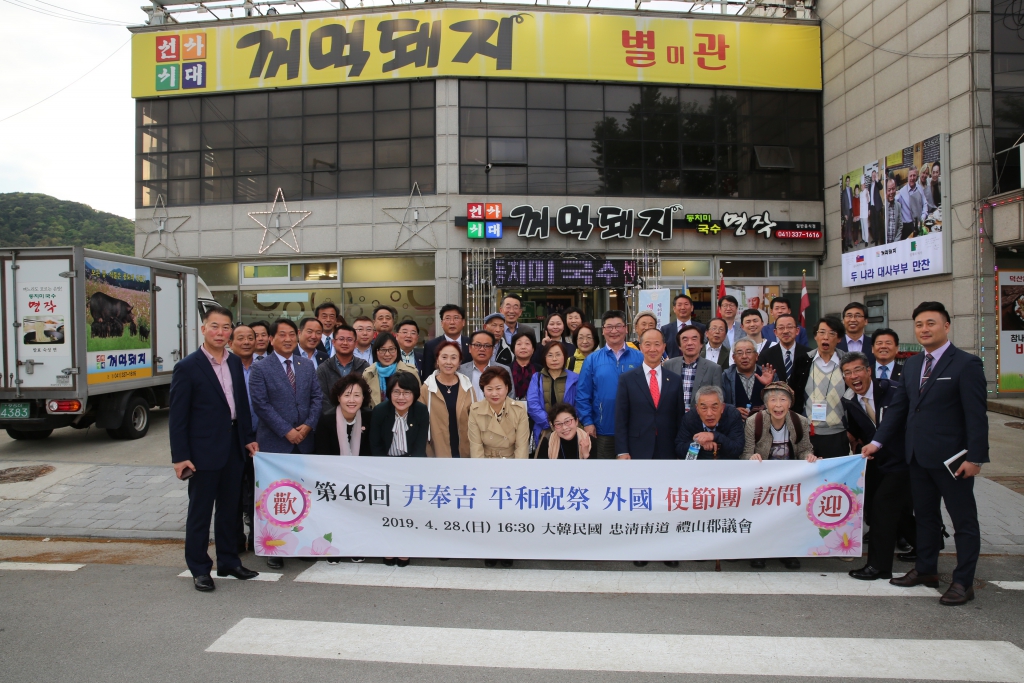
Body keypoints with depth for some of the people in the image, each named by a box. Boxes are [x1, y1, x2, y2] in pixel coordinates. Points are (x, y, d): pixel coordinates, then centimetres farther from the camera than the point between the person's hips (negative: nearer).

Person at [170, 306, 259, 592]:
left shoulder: (235, 363, 7)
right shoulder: (187, 367, -10)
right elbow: (177, 416, -11)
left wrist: (248, 438, 9)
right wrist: (180, 456, -14)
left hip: (234, 448, 6)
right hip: (204, 450, -6)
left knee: (230, 508, 15)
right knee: (200, 512, 7)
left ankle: (228, 562, 29)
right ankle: (199, 569, 19)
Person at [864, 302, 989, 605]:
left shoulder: (966, 364, -10)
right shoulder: (911, 365, 10)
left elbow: (976, 415, -13)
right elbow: (898, 406, 12)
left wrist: (975, 457, -17)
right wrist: (878, 441, 5)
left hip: (951, 456, -7)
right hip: (918, 455, 7)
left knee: (963, 519, 6)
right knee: (924, 515, 17)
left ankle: (963, 581, 14)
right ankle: (926, 569, 30)